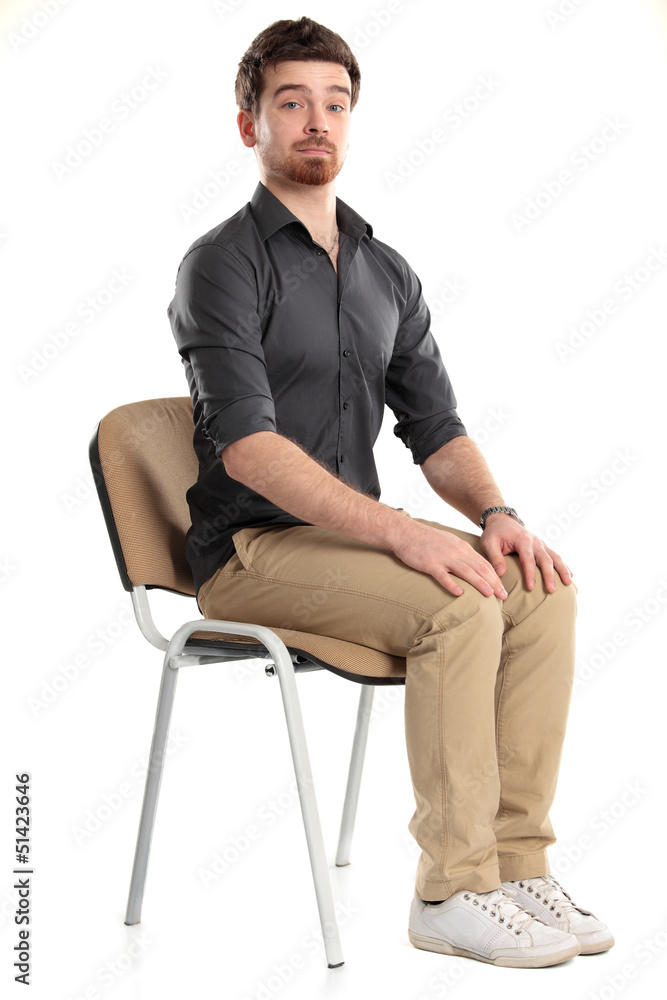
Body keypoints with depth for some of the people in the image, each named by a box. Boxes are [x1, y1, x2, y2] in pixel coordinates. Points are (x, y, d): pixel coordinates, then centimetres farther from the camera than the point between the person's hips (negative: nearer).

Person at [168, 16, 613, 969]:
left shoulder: (387, 273, 14)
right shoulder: (222, 264, -9)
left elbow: (435, 427, 12)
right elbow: (249, 447, -21)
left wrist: (496, 512, -10)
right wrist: (400, 531, -29)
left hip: (350, 536, 7)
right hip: (251, 550, -7)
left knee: (541, 589, -15)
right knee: (458, 609, -28)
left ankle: (516, 862, -10)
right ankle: (454, 889, -17)